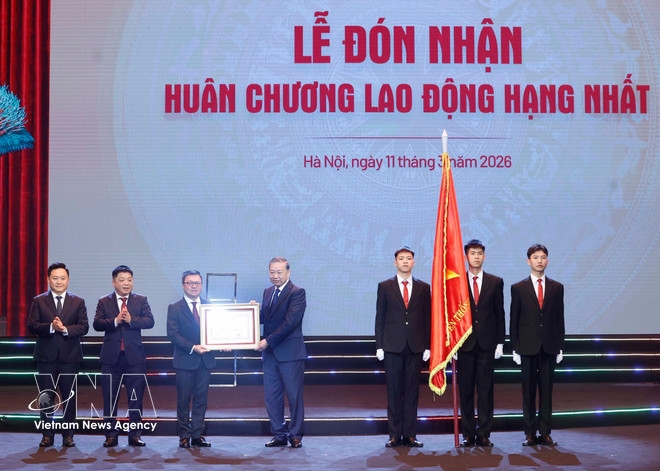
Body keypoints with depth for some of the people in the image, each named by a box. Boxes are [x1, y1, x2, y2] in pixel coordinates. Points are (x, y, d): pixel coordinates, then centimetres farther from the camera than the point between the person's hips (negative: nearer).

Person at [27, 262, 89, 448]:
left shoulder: (78, 302, 7)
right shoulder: (38, 301, 6)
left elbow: (84, 327, -1)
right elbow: (32, 325, -3)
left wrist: (65, 329, -17)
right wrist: (51, 327, -19)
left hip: (69, 356, 0)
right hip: (46, 356, 0)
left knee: (69, 397, 3)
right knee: (46, 397, 4)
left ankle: (68, 435, 11)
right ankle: (47, 435, 12)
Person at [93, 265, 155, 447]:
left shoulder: (141, 300, 5)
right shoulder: (104, 302, 5)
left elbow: (149, 321, -6)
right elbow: (97, 324, -7)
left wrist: (130, 319, -20)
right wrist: (115, 321, -21)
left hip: (135, 356, 0)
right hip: (111, 357, 0)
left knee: (136, 398, 3)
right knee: (110, 398, 5)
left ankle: (135, 435, 10)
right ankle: (111, 435, 13)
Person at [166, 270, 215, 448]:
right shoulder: (175, 308, 0)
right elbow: (172, 334, -8)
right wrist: (192, 348, -18)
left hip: (205, 360, 3)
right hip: (185, 360, -3)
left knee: (201, 399, 6)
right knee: (184, 400, 3)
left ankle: (197, 435, 12)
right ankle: (184, 435, 10)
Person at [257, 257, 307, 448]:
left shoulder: (297, 293, -9)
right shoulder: (267, 292, 14)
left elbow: (290, 322, -17)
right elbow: (264, 318, 14)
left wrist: (269, 341, -17)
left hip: (290, 352, -7)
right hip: (270, 353, 7)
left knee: (294, 396, 2)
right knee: (271, 396, 8)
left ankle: (296, 435, 11)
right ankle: (279, 435, 17)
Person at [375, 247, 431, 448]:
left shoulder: (423, 287, 8)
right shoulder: (385, 287, 6)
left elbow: (427, 318, 8)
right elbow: (380, 317, 5)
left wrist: (427, 346, 2)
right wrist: (379, 345, -1)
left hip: (415, 347, 1)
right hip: (393, 346, -1)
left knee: (412, 392, 3)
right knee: (394, 392, 2)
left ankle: (410, 434, 8)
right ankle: (394, 435, 6)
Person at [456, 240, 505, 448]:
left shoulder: (495, 282, 7)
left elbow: (500, 314, 7)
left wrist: (500, 343, 2)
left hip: (487, 344, 0)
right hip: (464, 344, 0)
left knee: (485, 390, 2)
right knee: (465, 391, 3)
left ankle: (484, 434, 7)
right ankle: (468, 434, 9)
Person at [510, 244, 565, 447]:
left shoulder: (557, 288, 8)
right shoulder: (518, 288, 3)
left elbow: (559, 318, 8)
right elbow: (514, 320, 2)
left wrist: (560, 347, 4)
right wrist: (515, 349, -3)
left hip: (549, 346, 1)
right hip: (527, 346, -1)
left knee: (546, 390, 4)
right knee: (528, 391, 3)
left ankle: (545, 432, 9)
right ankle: (530, 433, 8)